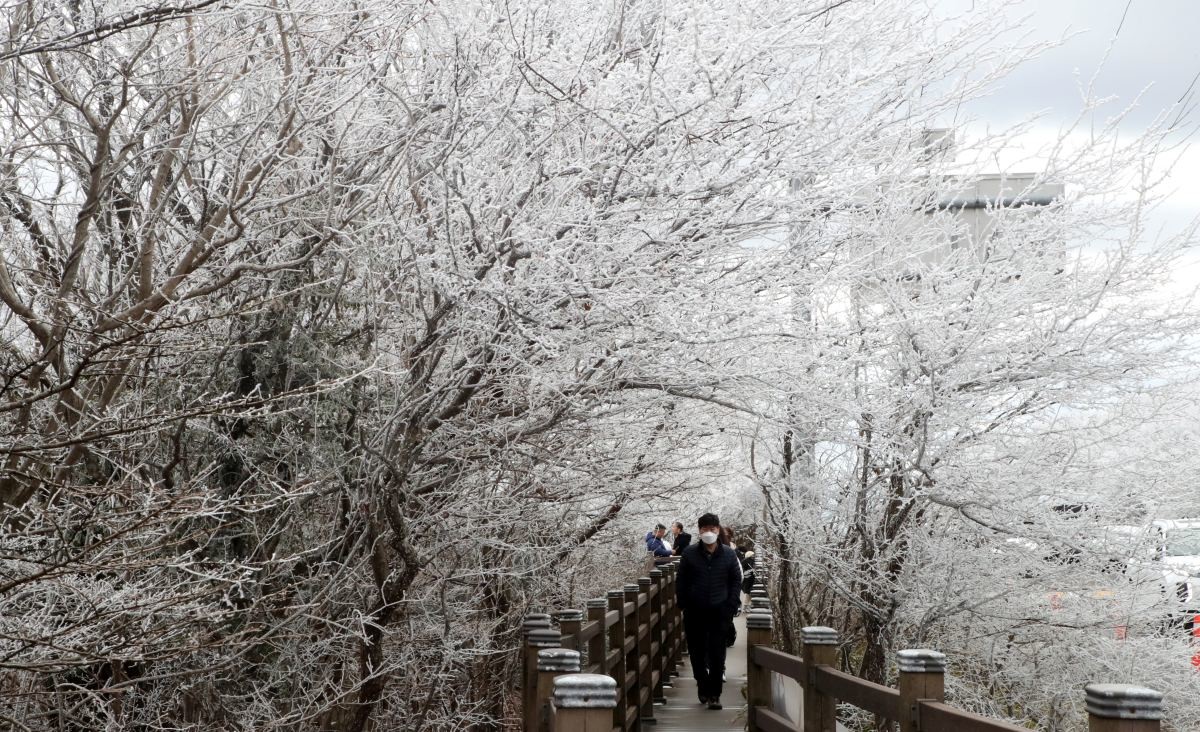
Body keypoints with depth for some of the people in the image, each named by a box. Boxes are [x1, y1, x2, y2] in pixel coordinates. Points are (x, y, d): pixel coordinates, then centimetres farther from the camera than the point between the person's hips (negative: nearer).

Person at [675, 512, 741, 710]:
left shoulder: (728, 554, 1)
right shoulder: (689, 554, -1)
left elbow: (736, 580, 7)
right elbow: (681, 581, 5)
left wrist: (731, 606, -1)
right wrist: (683, 605, -1)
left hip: (719, 612, -1)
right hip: (695, 612, 1)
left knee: (717, 654, -3)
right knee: (696, 652, 7)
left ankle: (714, 694, 4)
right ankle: (703, 685, 27)